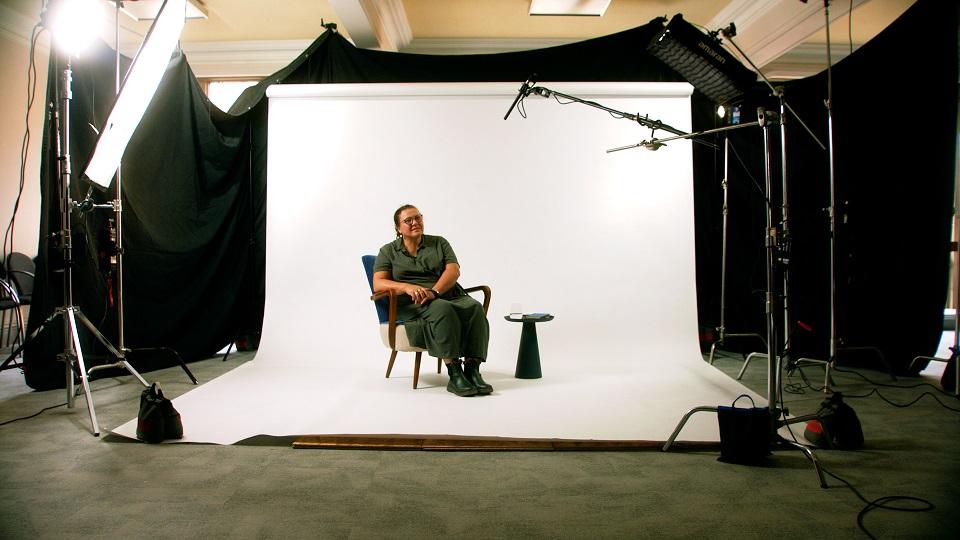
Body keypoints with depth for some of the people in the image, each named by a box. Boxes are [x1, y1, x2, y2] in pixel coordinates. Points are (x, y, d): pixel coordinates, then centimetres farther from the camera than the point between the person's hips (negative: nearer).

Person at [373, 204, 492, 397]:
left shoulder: (439, 243, 16)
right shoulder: (388, 251, 13)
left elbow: (454, 270, 0)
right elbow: (378, 284, -2)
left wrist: (434, 291, -19)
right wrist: (408, 287, -21)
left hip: (450, 296, 3)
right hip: (412, 306, -3)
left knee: (475, 307, -30)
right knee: (442, 310, -37)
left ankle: (472, 370, -35)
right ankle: (454, 374, -39)